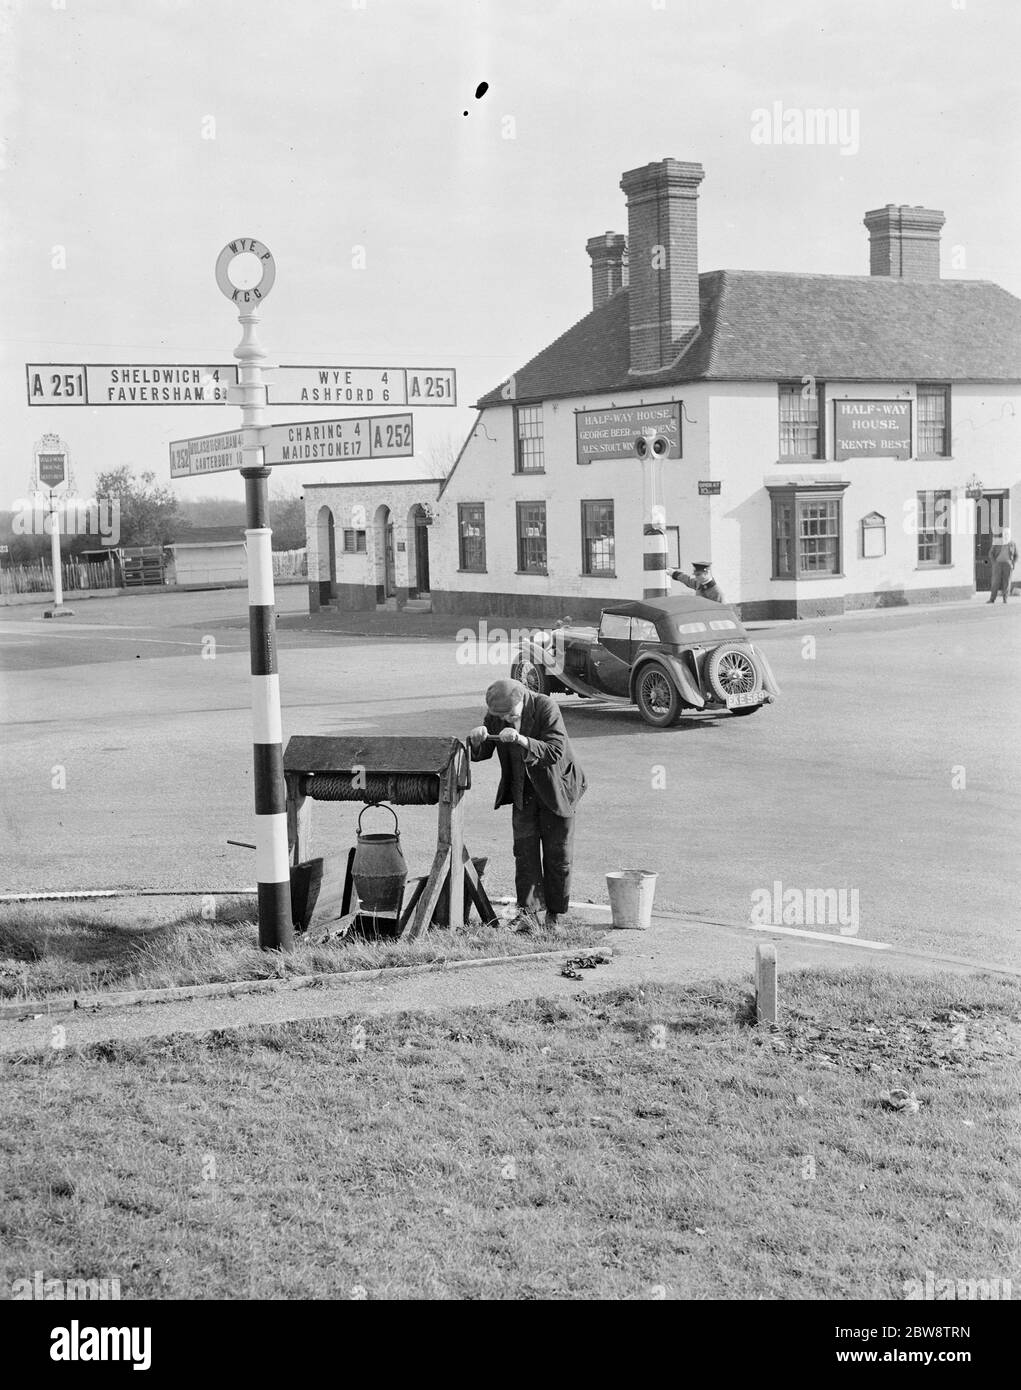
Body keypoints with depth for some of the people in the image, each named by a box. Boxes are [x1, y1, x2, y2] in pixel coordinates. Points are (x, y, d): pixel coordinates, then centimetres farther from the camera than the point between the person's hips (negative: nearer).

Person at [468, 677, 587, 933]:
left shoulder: (545, 707, -24)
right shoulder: (495, 714, -9)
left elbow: (555, 751, -31)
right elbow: (480, 755, -3)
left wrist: (522, 740, -45)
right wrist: (476, 740, -27)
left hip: (555, 789, -3)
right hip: (523, 791, 3)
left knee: (557, 854, 2)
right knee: (524, 849, -7)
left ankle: (554, 913, 15)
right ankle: (528, 911, -5)